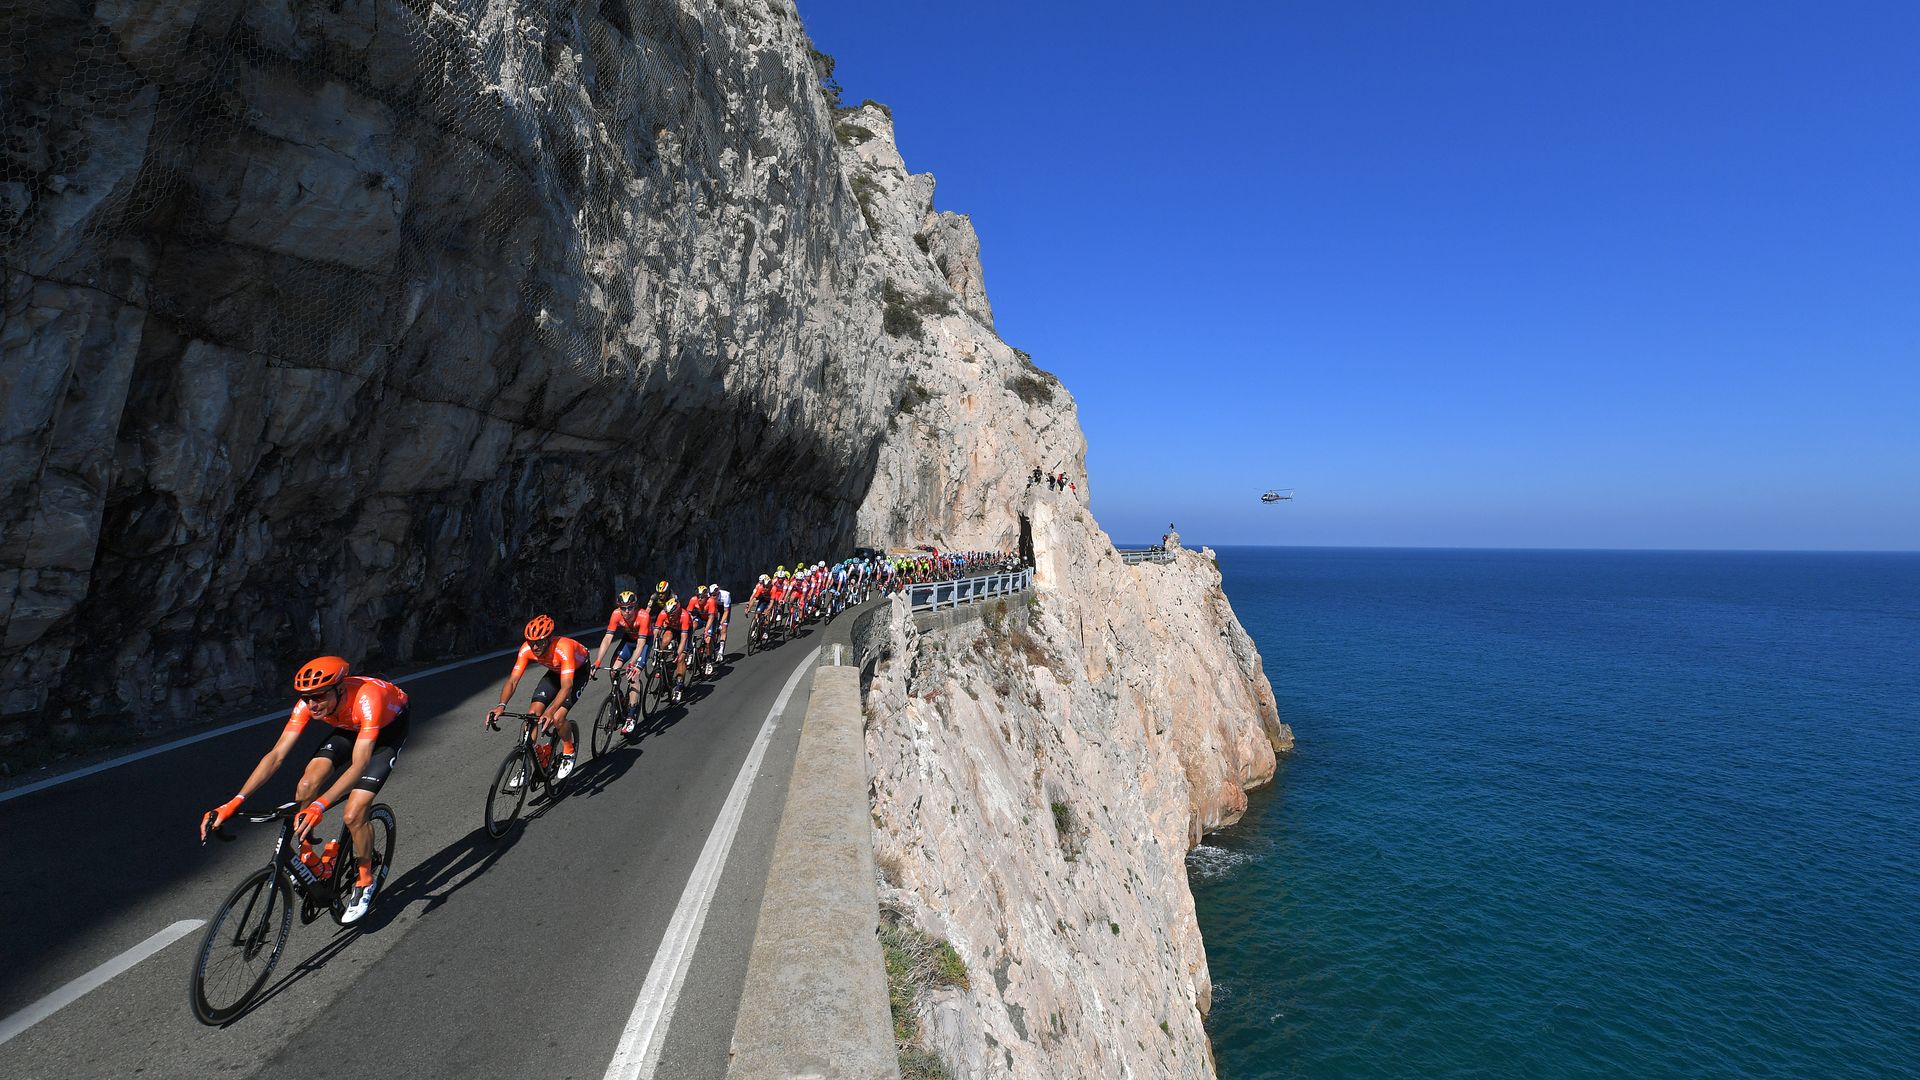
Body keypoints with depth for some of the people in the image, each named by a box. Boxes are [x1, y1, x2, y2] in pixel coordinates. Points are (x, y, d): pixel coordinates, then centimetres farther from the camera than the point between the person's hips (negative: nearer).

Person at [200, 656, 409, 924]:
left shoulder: (367, 698, -41)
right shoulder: (308, 703, -25)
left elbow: (359, 764, -46)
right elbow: (276, 755, -24)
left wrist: (319, 806, -56)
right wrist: (235, 802, -34)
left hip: (388, 727, -5)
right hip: (348, 728, 5)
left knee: (353, 815, -17)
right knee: (306, 787, -18)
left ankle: (365, 880, 8)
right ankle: (307, 859, 9)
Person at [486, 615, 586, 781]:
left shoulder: (563, 648, -41)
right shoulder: (527, 649, -26)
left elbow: (566, 686, -47)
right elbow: (513, 680, -28)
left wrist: (550, 712, -61)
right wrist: (501, 705, -46)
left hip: (578, 671, -5)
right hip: (555, 672, 5)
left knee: (558, 718, -21)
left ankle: (568, 755, 7)